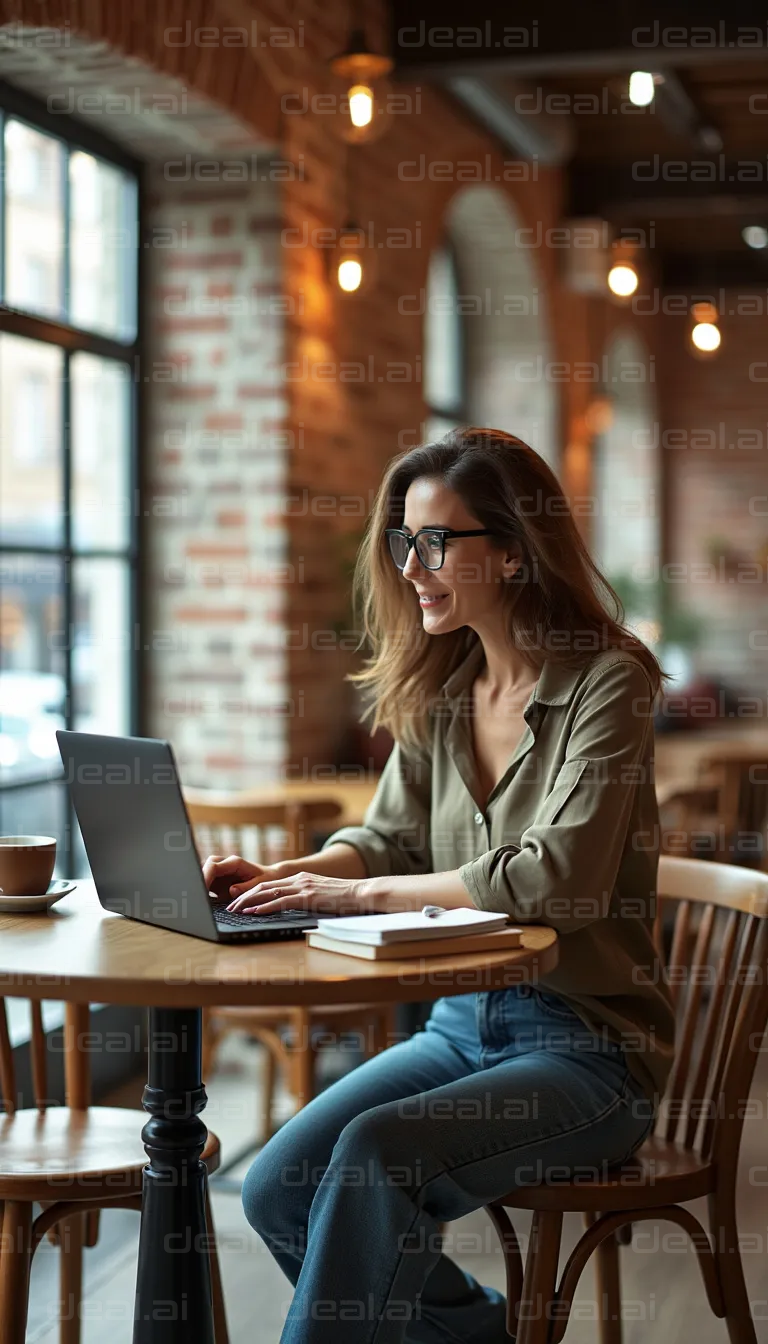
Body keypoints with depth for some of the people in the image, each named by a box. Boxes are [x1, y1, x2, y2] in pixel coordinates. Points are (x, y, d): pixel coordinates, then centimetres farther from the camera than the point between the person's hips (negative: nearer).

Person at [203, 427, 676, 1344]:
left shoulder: (606, 681, -14)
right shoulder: (440, 690, 8)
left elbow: (561, 879, -24)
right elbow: (387, 836, 14)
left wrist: (359, 893, -22)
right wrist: (283, 878, -7)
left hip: (589, 1045, -7)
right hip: (464, 1023, 7)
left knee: (375, 1157, -29)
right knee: (277, 1189, -9)